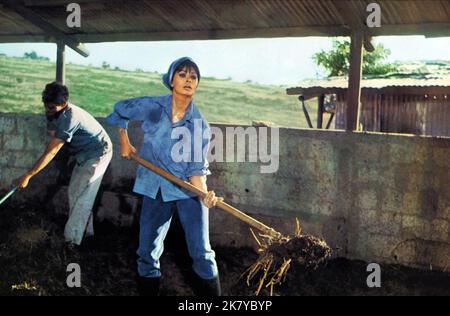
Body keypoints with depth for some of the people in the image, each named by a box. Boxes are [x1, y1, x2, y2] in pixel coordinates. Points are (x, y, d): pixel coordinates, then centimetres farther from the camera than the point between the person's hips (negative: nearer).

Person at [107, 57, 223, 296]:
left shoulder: (200, 126, -11)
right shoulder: (151, 107, -9)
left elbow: (196, 169, -13)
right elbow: (119, 110, 11)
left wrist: (205, 195, -31)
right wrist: (124, 143, 10)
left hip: (188, 190, -1)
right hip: (155, 189, 2)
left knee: (202, 254, -5)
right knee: (147, 253, 9)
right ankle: (148, 290, 28)